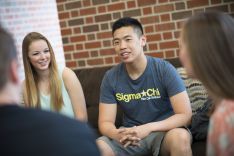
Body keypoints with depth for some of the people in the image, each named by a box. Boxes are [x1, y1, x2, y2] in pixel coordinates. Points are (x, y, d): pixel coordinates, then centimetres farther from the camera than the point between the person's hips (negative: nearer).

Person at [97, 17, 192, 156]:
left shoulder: (164, 69, -14)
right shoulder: (111, 77, -5)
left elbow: (185, 115, -17)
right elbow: (105, 122, -4)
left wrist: (148, 128, -30)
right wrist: (118, 134, -29)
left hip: (164, 130, -2)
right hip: (131, 133, 2)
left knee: (180, 137, -36)